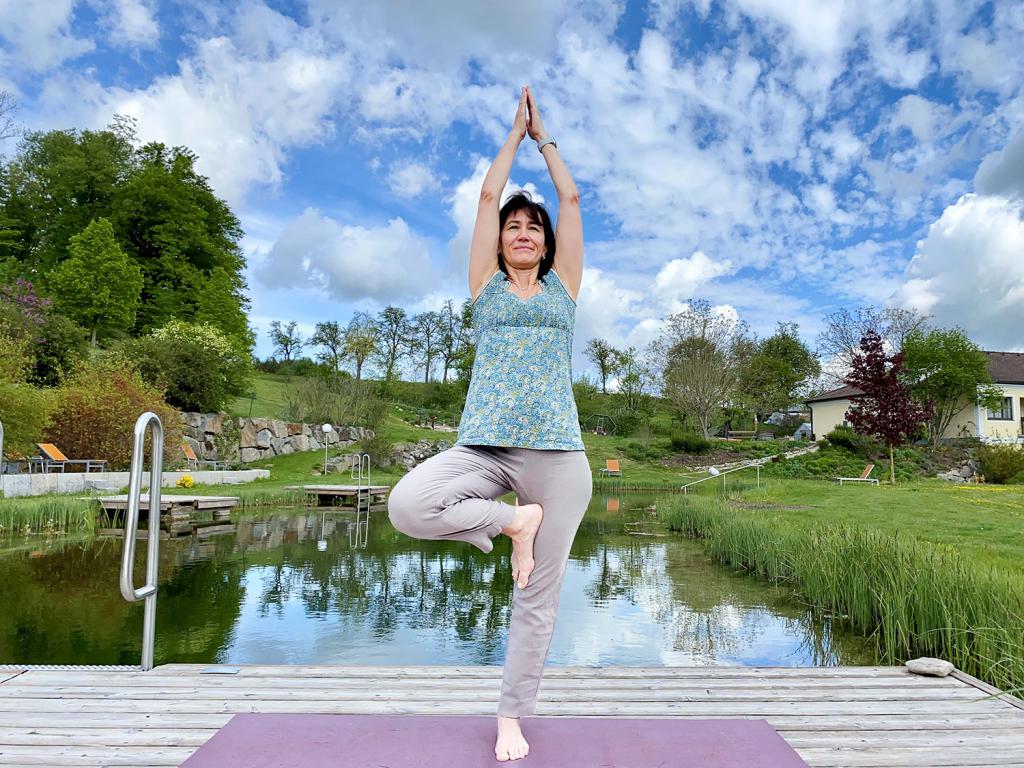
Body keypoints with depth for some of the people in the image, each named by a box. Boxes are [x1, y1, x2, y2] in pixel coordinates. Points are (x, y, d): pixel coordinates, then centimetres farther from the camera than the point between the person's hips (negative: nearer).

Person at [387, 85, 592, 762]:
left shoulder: (563, 286, 16)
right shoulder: (487, 286, 15)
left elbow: (573, 199, 18)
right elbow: (489, 194, 16)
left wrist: (544, 136, 29)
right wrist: (517, 130, 26)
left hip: (557, 454, 0)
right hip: (485, 446, 0)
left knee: (539, 596, 2)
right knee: (408, 505, -28)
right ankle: (512, 521, -4)